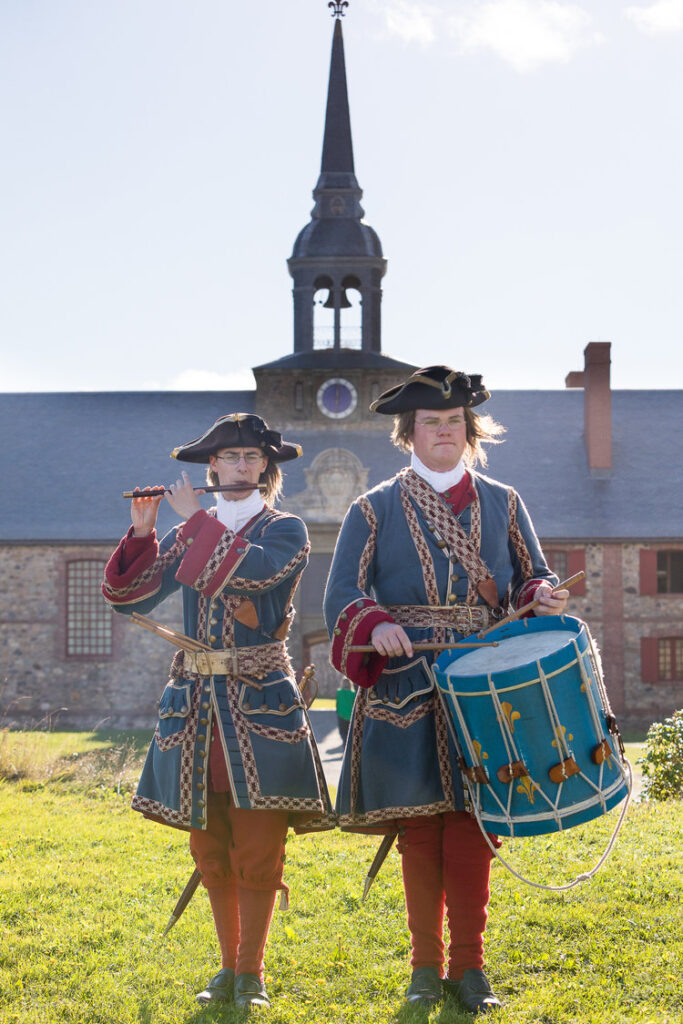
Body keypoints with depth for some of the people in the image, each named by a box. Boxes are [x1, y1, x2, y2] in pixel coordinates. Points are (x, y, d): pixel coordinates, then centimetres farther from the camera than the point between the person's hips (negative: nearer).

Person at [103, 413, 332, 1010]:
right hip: (196, 704, 4)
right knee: (211, 851, 9)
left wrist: (198, 519, -10)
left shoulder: (285, 532, 1)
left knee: (257, 852, -4)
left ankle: (252, 974, 7)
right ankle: (228, 968, 22)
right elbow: (130, 596, 5)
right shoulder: (189, 535, 14)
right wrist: (142, 531, -7)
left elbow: (247, 571, -21)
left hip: (259, 703, -4)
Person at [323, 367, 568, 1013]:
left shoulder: (502, 505, 12)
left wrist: (544, 597, -8)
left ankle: (468, 967, 8)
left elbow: (532, 580, 15)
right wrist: (377, 625, -20)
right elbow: (343, 597, 1)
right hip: (405, 690, -1)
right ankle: (426, 966, 14)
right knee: (419, 824, 1)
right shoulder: (374, 511, 6)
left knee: (470, 825, -3)